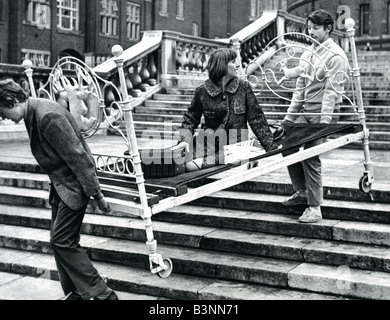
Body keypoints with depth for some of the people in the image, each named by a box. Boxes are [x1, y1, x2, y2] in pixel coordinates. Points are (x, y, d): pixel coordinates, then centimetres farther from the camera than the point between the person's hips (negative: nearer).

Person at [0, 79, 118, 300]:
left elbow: (77, 156, -24)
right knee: (62, 241, 12)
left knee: (61, 241, -10)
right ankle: (75, 294, 23)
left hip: (74, 186, -10)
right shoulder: (34, 114, 7)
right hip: (61, 186, 10)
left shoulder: (48, 117, -24)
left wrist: (96, 194, -22)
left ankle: (102, 294, -4)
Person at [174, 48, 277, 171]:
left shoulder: (243, 87, 1)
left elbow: (257, 119, 4)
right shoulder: (202, 91, 0)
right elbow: (190, 119, 10)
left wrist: (272, 148, 2)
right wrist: (184, 140, -10)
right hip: (210, 141, 1)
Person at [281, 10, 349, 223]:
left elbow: (332, 91, -16)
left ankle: (315, 209, -2)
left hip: (323, 112, -8)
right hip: (306, 110, 8)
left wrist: (324, 123, -21)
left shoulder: (336, 56, -10)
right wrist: (289, 116, 12)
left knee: (310, 156, -10)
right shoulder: (307, 54, 14)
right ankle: (302, 192, 18)